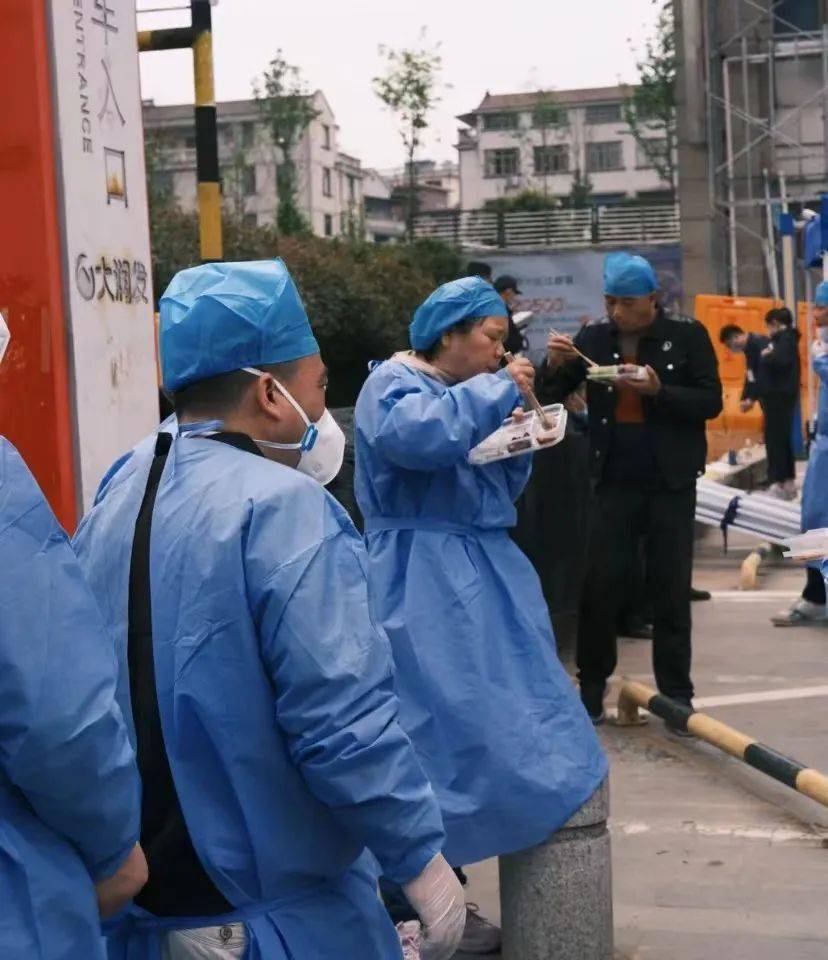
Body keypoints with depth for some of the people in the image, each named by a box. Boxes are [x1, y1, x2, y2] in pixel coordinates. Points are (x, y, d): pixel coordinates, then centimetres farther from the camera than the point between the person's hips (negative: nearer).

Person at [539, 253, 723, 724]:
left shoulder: (687, 335, -3)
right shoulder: (594, 338, 3)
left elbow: (711, 402, -6)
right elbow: (549, 398, 6)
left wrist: (658, 390, -20)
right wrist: (554, 364, -14)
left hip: (671, 482, -1)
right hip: (615, 481, 2)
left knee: (672, 590, 6)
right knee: (600, 585, 3)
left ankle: (676, 693, 15)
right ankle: (592, 686, 15)